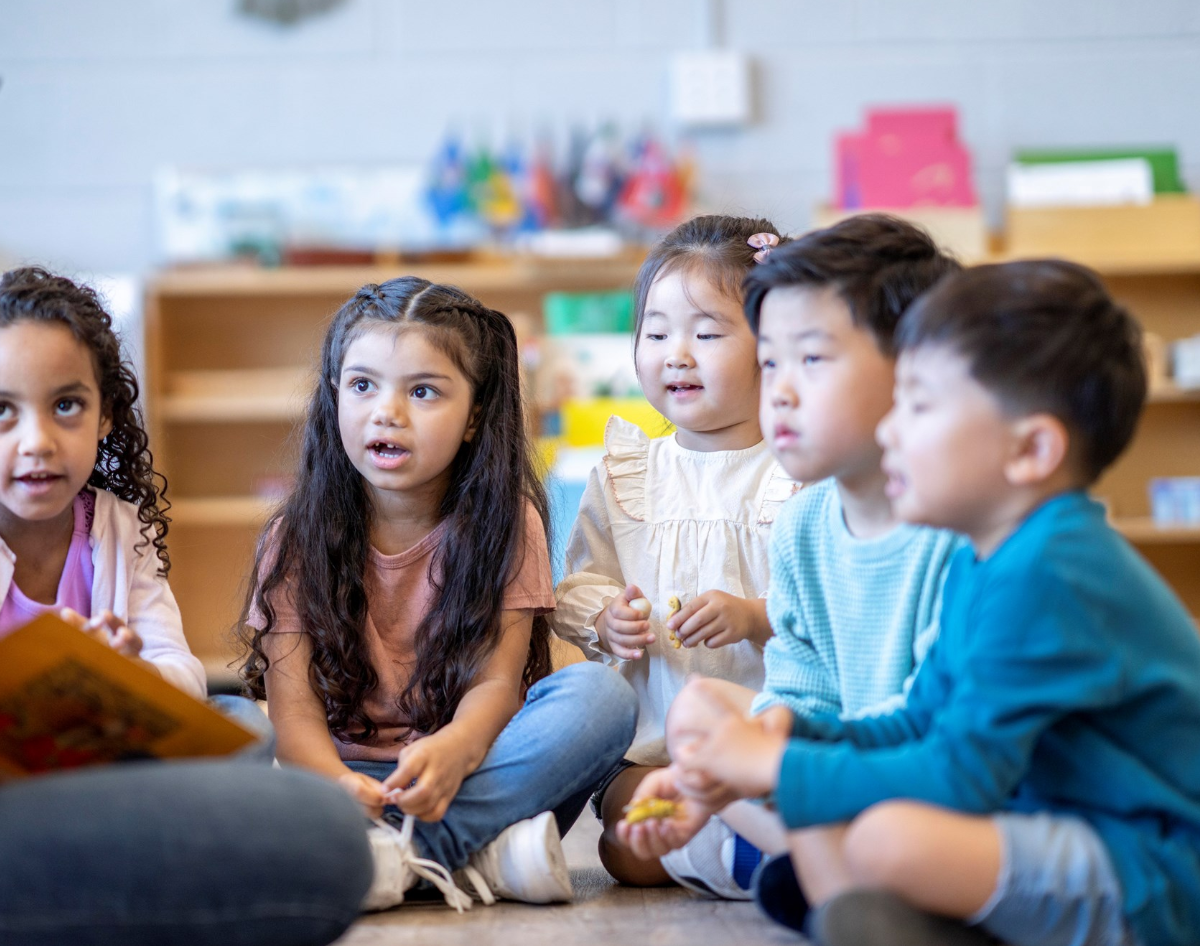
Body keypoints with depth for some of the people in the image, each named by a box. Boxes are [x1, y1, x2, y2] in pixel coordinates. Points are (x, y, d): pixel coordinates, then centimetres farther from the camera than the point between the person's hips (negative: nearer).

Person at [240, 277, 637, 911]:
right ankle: (479, 856, -34)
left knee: (600, 694, -25)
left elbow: (496, 680, -10)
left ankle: (398, 855, -32)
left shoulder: (505, 524, 1)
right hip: (348, 773, 0)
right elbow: (292, 704, -9)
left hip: (478, 778, 0)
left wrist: (453, 750, -35)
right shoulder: (298, 539, 2)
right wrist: (334, 783, -33)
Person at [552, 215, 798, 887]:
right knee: (630, 851, -18)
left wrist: (754, 617, -23)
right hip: (653, 742, 3)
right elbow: (580, 583, 15)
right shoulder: (624, 475, 10)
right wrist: (604, 621, -6)